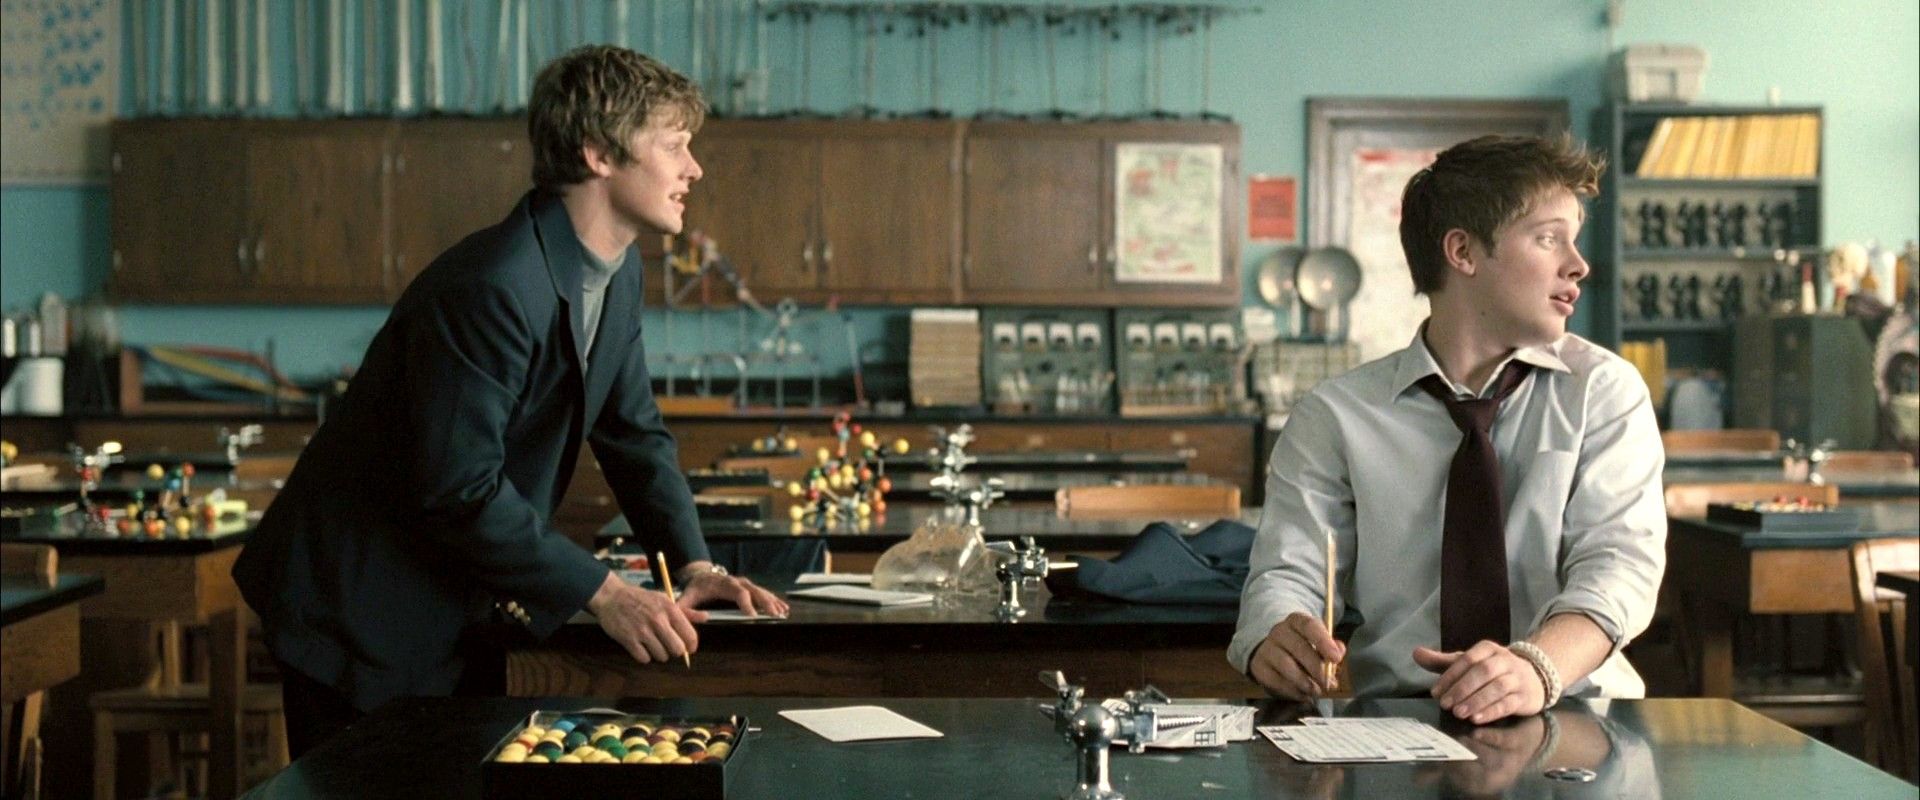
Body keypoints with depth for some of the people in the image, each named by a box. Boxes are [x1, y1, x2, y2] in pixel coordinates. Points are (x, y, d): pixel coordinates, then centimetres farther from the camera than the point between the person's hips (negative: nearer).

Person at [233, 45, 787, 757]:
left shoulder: (618, 274, 3)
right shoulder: (493, 288, -27)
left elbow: (634, 431, 11)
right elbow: (460, 487, -29)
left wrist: (693, 565, -2)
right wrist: (601, 591, -25)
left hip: (461, 607, 9)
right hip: (361, 610, -9)